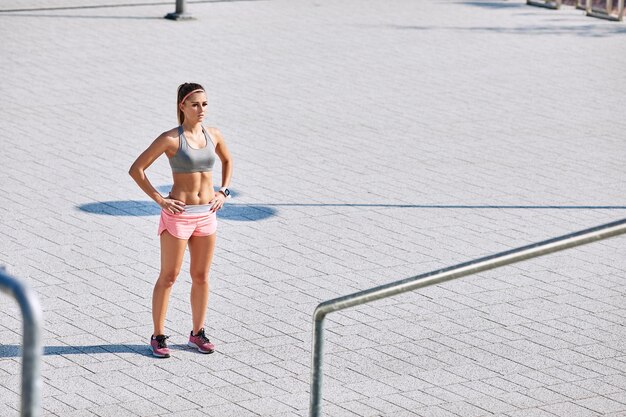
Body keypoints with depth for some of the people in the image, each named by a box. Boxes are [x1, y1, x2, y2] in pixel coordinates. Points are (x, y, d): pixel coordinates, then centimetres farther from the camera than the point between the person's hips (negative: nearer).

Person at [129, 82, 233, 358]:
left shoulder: (213, 135, 3)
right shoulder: (171, 139, -12)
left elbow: (227, 161, 24)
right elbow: (136, 170, -11)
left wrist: (223, 192, 11)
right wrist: (159, 200, -13)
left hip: (207, 214, 5)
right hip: (178, 214, -5)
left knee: (201, 276, 11)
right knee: (168, 277, 2)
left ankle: (197, 333, 24)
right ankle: (158, 336, 11)